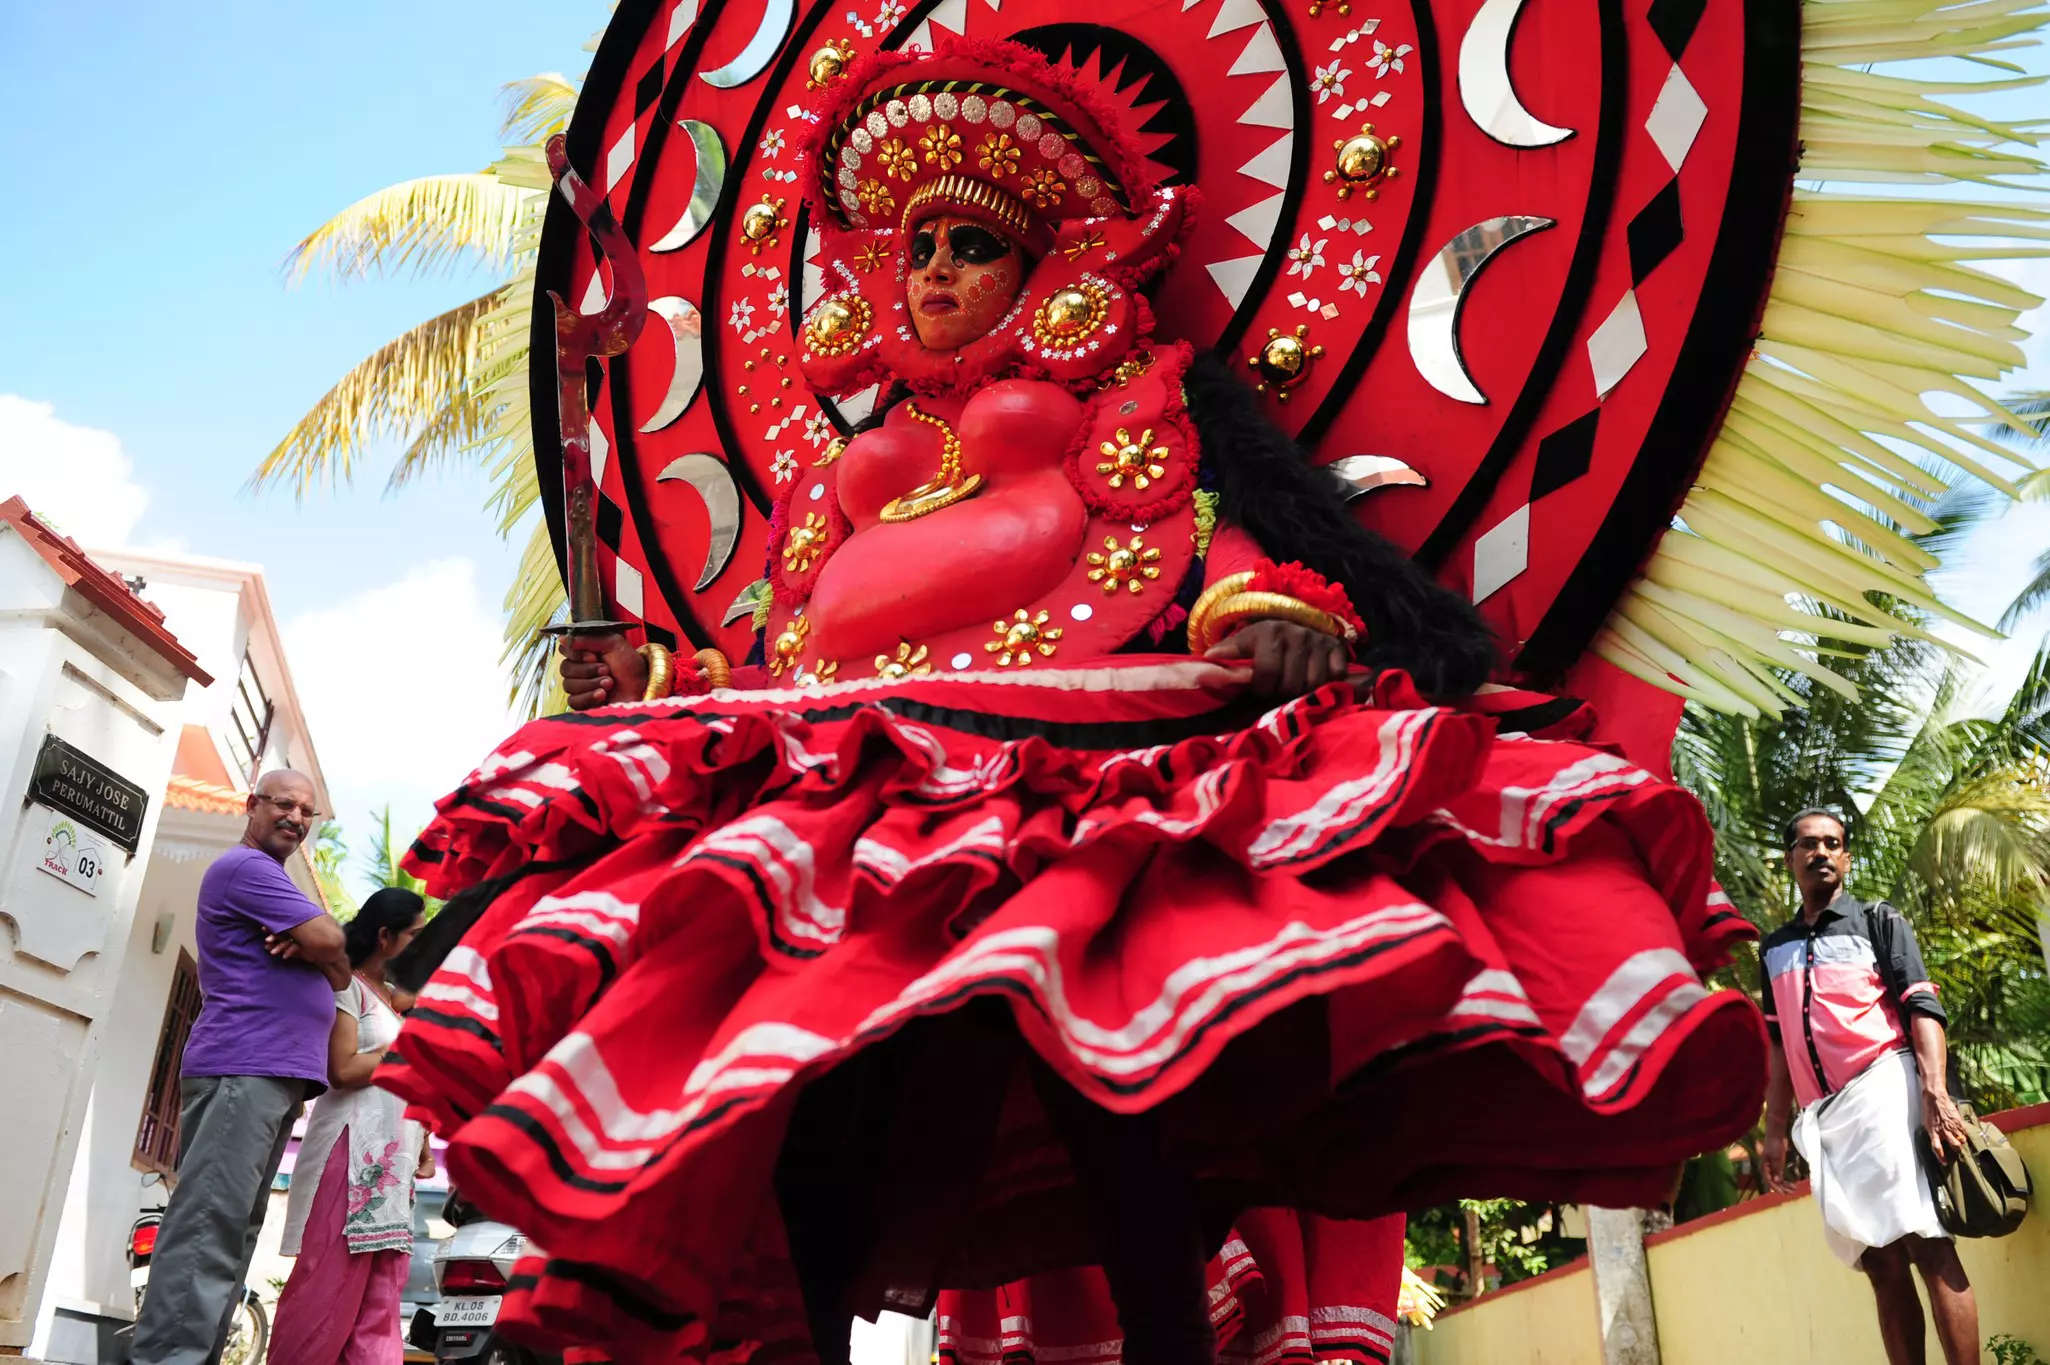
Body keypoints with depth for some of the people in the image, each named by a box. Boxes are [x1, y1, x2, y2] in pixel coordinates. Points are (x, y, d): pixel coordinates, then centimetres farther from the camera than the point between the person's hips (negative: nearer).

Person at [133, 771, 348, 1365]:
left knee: (233, 1228, 6)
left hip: (276, 1077, 10)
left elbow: (337, 972, 20)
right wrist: (315, 944, 10)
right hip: (242, 1070, -10)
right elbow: (332, 942, -14)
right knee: (209, 1223, -15)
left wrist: (308, 944, -1)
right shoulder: (247, 867, -4)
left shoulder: (268, 878, 27)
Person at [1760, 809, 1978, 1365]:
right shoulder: (1774, 949, 21)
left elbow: (1922, 1007, -4)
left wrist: (1935, 1095, -19)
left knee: (1926, 1245, -14)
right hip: (1822, 1113, 4)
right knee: (1880, 1266, 2)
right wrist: (1775, 1129, 15)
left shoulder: (1878, 920, 9)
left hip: (1882, 1089, -4)